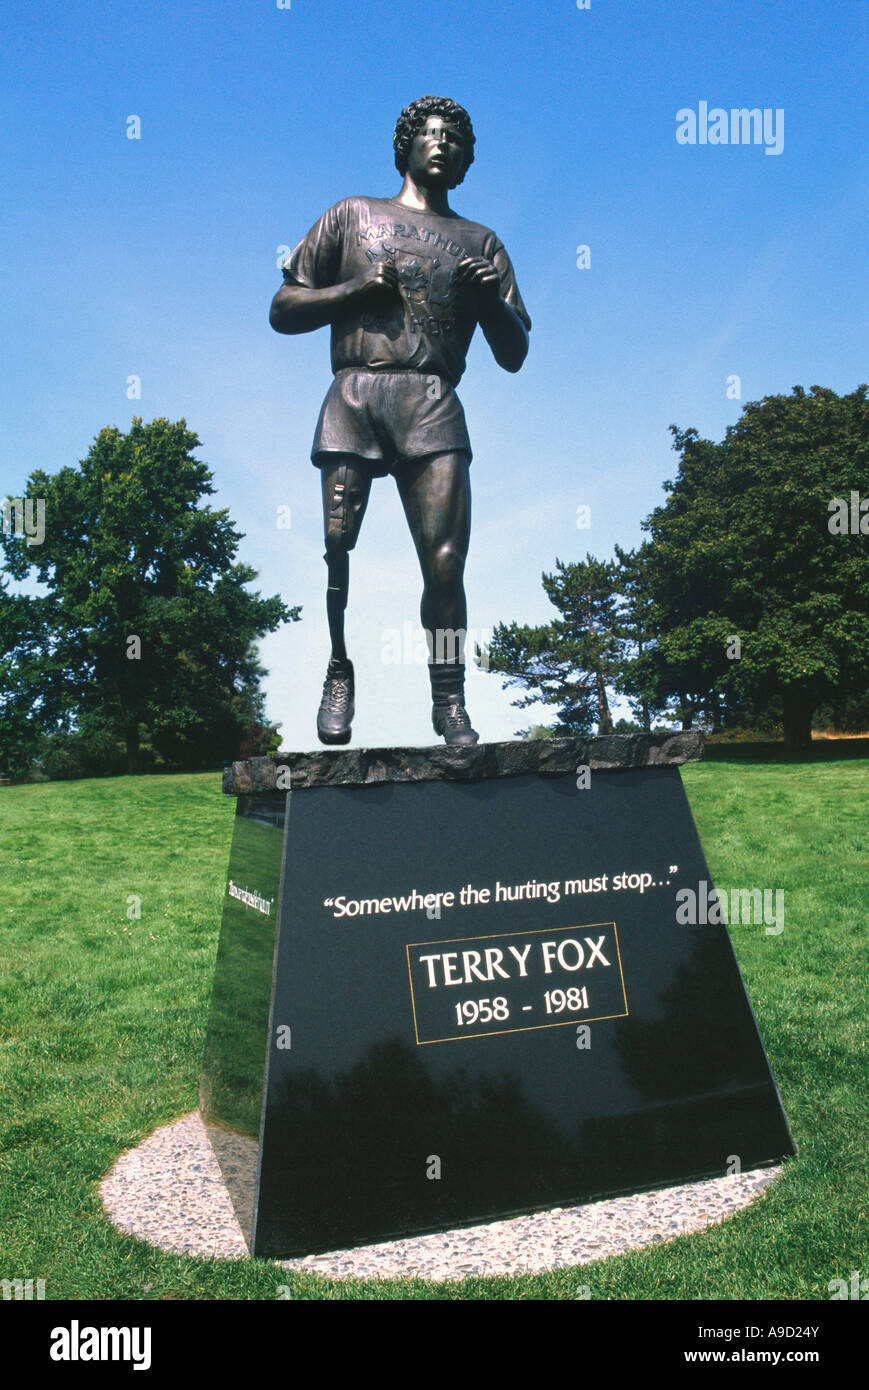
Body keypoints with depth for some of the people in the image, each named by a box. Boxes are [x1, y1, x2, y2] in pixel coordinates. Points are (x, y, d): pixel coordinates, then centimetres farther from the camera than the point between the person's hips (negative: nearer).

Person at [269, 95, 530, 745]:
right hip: (354, 396, 0)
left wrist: (493, 296, 0)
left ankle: (450, 703, -8)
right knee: (339, 545, -11)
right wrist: (358, 288, 2)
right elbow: (283, 310, 17)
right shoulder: (353, 215, 24)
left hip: (433, 404, 0)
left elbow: (514, 355, 19)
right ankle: (340, 673, 8)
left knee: (445, 559, -14)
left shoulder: (481, 243, 25)